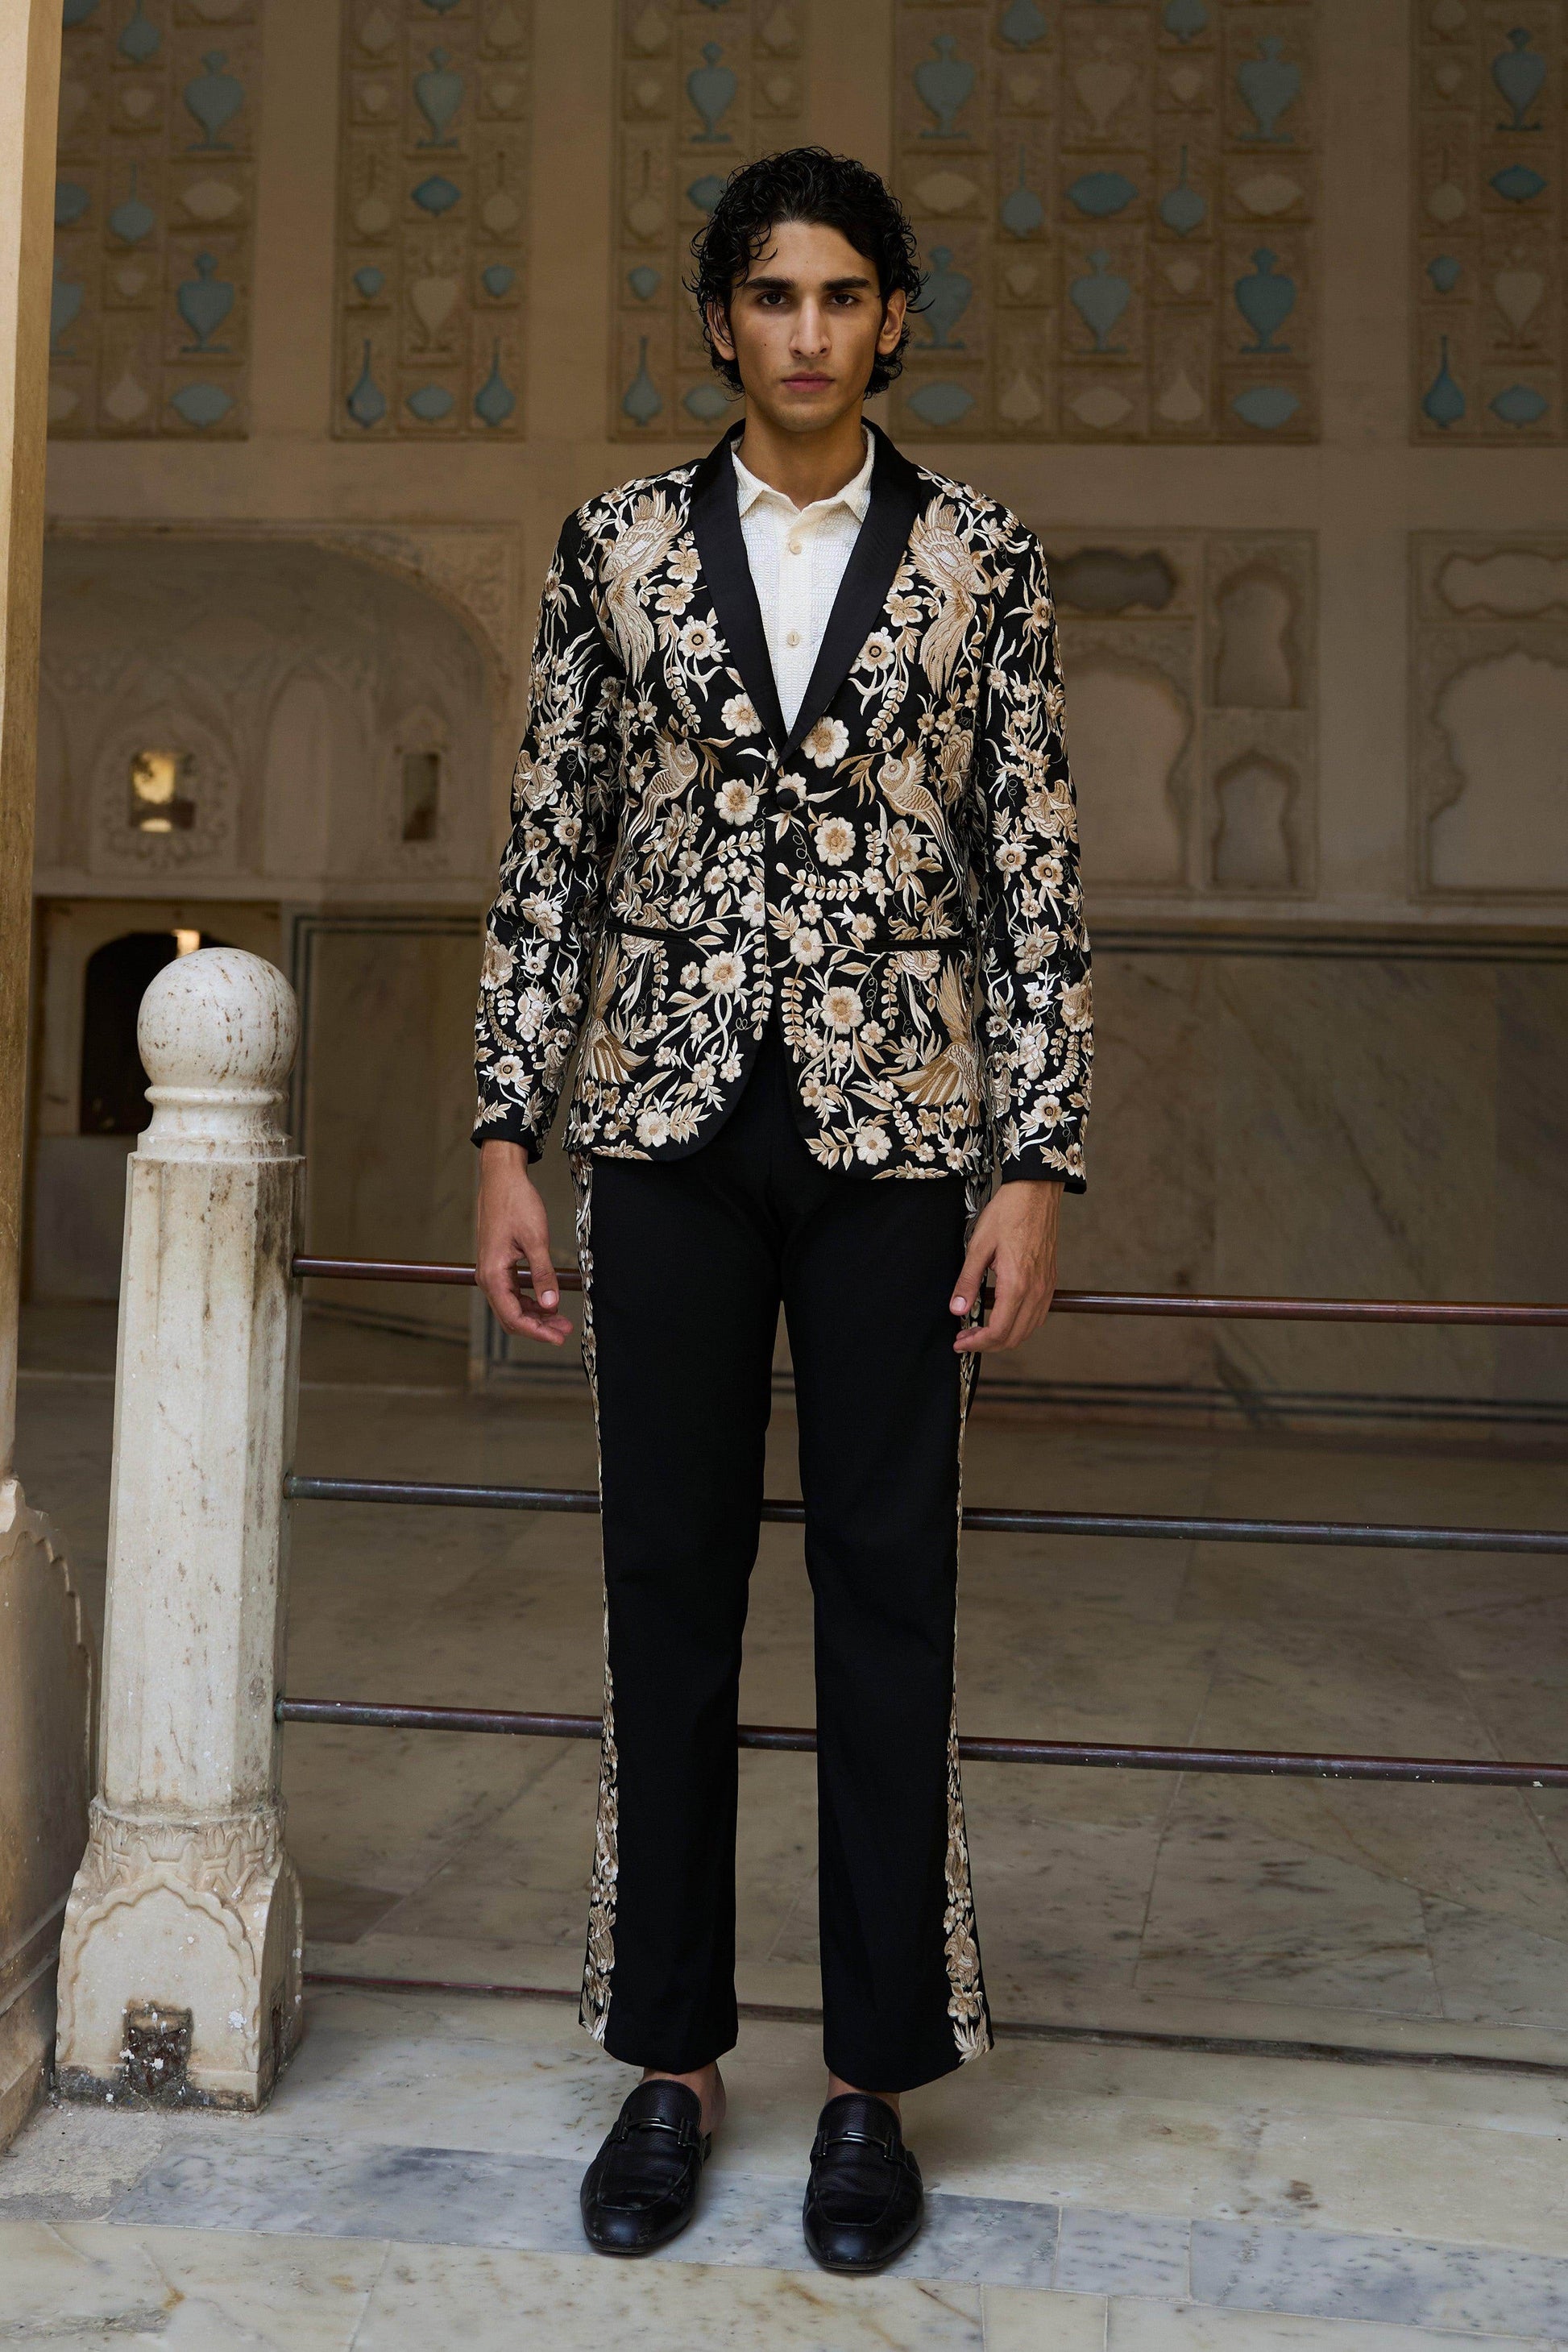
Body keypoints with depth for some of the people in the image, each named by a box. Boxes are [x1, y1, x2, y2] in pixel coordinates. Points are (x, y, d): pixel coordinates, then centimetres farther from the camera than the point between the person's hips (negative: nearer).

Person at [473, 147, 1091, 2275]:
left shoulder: (979, 558, 4)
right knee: (671, 1577, 6)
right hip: (671, 1121, 1)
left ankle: (875, 2078, 18)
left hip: (897, 1122, -1)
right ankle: (673, 2059, 21)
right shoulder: (618, 546, 7)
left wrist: (1035, 1162, -6)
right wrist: (508, 1140, 0)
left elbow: (1036, 875, 1)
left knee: (887, 1581, 3)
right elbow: (549, 858, 6)